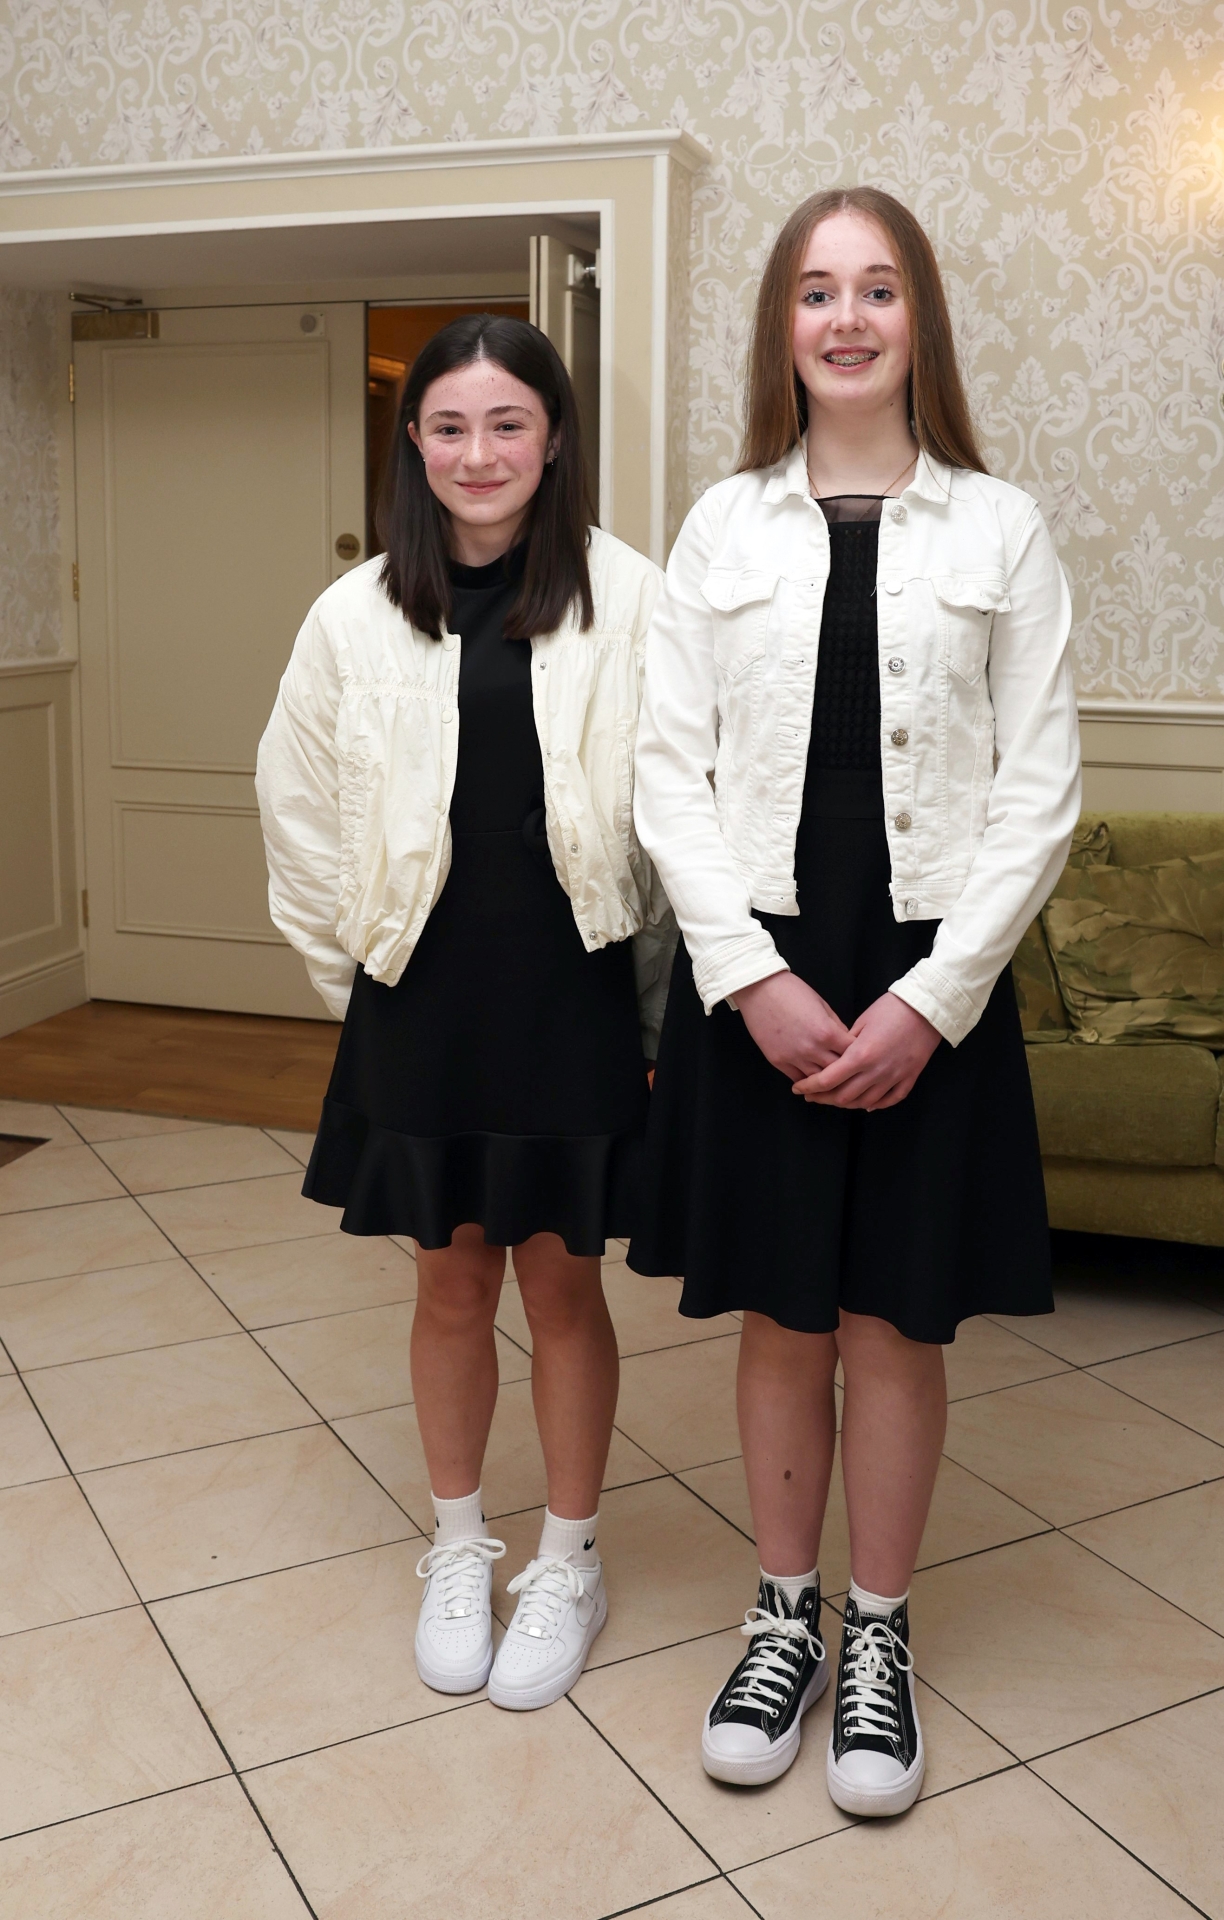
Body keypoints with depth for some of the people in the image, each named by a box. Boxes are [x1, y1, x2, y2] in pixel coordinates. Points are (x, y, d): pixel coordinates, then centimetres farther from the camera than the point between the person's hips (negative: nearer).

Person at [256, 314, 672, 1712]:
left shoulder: (626, 602, -8)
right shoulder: (359, 616, -1)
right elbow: (301, 812, 8)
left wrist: (655, 987, -2)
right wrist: (357, 965, 8)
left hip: (572, 997, -2)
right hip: (420, 1000, 2)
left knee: (562, 1282, 11)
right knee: (452, 1282, 14)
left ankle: (568, 1564, 31)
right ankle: (457, 1549, 35)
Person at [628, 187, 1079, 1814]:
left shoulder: (998, 529, 2)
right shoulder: (723, 528, 5)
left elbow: (1040, 791, -2)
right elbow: (671, 769, 0)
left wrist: (927, 1001, -11)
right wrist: (755, 983, -11)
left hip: (930, 983, -1)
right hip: (756, 975, 1)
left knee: (892, 1323, 6)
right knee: (779, 1317, 10)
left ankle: (879, 1640, 27)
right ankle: (786, 1619, 29)